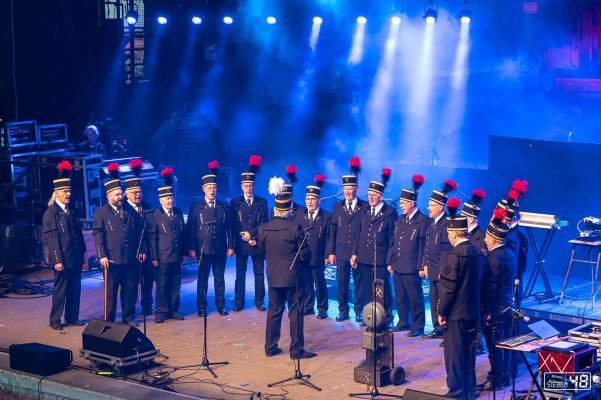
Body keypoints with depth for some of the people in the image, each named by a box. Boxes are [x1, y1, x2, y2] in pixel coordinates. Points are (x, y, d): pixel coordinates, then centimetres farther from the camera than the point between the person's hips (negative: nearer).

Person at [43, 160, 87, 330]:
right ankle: (55, 320, 8)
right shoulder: (51, 212, -9)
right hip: (63, 259, -7)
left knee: (75, 290, 11)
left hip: (75, 259, 7)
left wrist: (82, 254, 14)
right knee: (60, 290, 0)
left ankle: (72, 317, 21)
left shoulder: (71, 211, 13)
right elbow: (51, 238, -13)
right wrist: (57, 260, -17)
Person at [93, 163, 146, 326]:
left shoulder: (130, 211, 12)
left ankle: (128, 317, 19)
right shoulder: (101, 212, -1)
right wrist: (102, 256, -14)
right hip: (112, 259, -4)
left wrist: (142, 250, 8)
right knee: (111, 291, 3)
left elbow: (139, 231, 15)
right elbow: (98, 235, -6)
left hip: (131, 258, 4)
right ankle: (109, 320, 9)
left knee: (130, 289, 8)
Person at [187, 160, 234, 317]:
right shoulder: (196, 207, 1)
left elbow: (229, 227, 7)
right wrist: (192, 248, -6)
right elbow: (190, 229, -1)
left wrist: (230, 246, 2)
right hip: (203, 249, -2)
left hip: (220, 249, 2)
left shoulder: (224, 207, 7)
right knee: (202, 279, 4)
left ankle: (221, 306, 15)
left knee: (219, 279, 9)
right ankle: (202, 307, 10)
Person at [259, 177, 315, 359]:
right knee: (295, 312, 4)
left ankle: (270, 347, 19)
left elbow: (262, 252, 8)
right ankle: (296, 349, 7)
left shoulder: (264, 229, -4)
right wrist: (302, 262, 10)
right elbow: (305, 254, -11)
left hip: (273, 276, 4)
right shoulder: (295, 228, -15)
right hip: (293, 276, -4)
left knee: (274, 310, 15)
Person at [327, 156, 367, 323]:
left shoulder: (365, 207, -1)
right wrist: (331, 252, 4)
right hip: (341, 252, 2)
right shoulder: (337, 207, 8)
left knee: (359, 282, 3)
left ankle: (359, 311, 13)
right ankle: (343, 311, 13)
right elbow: (333, 230, 8)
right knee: (342, 282, 4)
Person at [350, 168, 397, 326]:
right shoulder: (366, 211, 12)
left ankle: (387, 317, 12)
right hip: (364, 258, 5)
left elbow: (392, 238, -5)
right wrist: (355, 253, 9)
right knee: (369, 289, 11)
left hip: (380, 258, -5)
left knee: (383, 288, 1)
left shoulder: (390, 212, -5)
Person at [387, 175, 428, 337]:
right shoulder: (400, 220, 14)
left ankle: (418, 327, 7)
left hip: (411, 268, -8)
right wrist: (390, 262, 14)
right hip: (398, 266, 8)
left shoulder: (422, 221, -9)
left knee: (415, 298, -1)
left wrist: (421, 267, -13)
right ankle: (404, 323, 26)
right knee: (400, 297, 15)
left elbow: (423, 246, -12)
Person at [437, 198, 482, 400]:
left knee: (454, 353, 2)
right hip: (473, 311, 8)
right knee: (469, 352, 15)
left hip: (456, 314, -8)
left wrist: (441, 312, -10)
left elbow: (448, 287, -18)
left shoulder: (455, 256, -19)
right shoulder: (476, 252, 4)